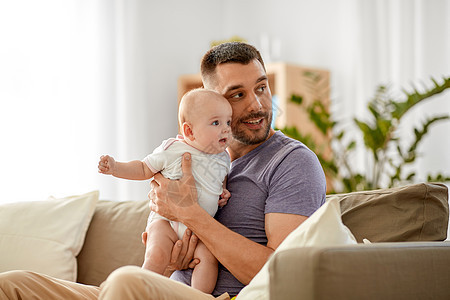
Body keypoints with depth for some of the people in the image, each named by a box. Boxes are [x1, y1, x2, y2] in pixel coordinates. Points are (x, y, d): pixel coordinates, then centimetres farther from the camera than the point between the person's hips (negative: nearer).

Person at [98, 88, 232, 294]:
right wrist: (114, 167, -5)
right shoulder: (172, 150, -6)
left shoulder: (223, 158, 7)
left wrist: (224, 193, 5)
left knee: (208, 256, -24)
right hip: (166, 220, -3)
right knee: (157, 256, -26)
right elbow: (144, 169, 7)